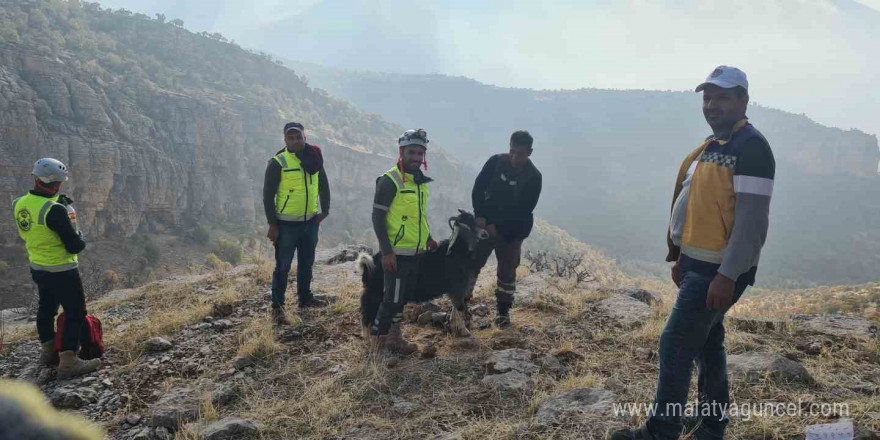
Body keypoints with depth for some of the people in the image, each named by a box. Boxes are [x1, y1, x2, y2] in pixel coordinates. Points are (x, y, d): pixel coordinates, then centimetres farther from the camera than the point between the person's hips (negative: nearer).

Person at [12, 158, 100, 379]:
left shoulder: (19, 204, -3)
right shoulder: (55, 211, -28)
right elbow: (74, 246, -24)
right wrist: (80, 238, -1)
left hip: (37, 268, 9)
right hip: (62, 272, -8)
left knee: (46, 309, 24)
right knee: (75, 314, 1)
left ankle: (48, 351, 40)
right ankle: (68, 363, 2)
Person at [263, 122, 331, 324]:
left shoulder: (314, 159, 3)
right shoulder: (277, 163, -12)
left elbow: (323, 185, 15)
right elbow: (268, 195, -11)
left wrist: (325, 210, 9)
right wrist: (272, 224, -13)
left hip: (310, 222, 5)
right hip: (286, 224, -5)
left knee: (307, 263, 18)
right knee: (283, 267, -1)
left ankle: (305, 298, 33)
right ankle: (277, 307, 8)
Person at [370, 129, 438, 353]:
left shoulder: (420, 181, 11)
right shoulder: (390, 180, -14)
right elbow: (377, 216, -16)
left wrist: (428, 239, 15)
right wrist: (386, 251, -20)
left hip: (415, 252, 8)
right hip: (396, 252, -8)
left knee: (403, 296, 15)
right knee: (393, 298, -5)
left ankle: (394, 337, 27)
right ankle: (378, 337, 11)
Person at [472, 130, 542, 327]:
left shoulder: (534, 177, -11)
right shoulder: (496, 162, -5)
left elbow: (524, 210, -12)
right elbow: (478, 188, -3)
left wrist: (499, 227, -17)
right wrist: (479, 215, -14)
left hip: (512, 230, -1)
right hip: (485, 224, 2)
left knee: (507, 270, 7)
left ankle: (503, 309, 22)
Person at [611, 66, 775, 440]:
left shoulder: (751, 146, -16)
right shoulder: (712, 145, 14)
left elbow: (751, 219, -23)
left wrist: (727, 276, -25)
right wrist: (681, 257, 20)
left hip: (719, 270, -10)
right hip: (699, 263, 10)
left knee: (675, 344, -7)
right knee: (706, 341, 17)